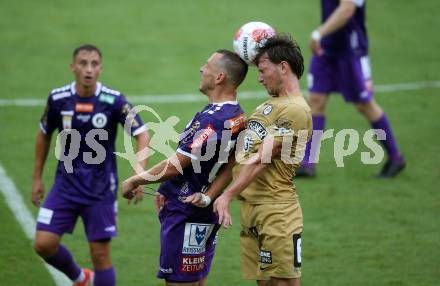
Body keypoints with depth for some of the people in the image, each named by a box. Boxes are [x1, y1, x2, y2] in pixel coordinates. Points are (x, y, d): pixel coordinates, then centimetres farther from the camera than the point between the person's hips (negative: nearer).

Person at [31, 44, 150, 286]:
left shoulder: (114, 100, -13)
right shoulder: (58, 98, -6)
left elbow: (142, 134, -11)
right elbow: (44, 136, 10)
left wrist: (140, 170, -27)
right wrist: (37, 178, 12)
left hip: (101, 189, -2)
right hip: (66, 184, 2)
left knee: (100, 254, -1)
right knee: (44, 244, -5)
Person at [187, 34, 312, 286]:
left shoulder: (296, 110, -10)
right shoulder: (269, 106, 20)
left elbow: (262, 158, -18)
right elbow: (239, 156, 17)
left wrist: (227, 196, -23)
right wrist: (209, 195, 10)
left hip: (276, 210, -9)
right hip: (249, 207, 9)